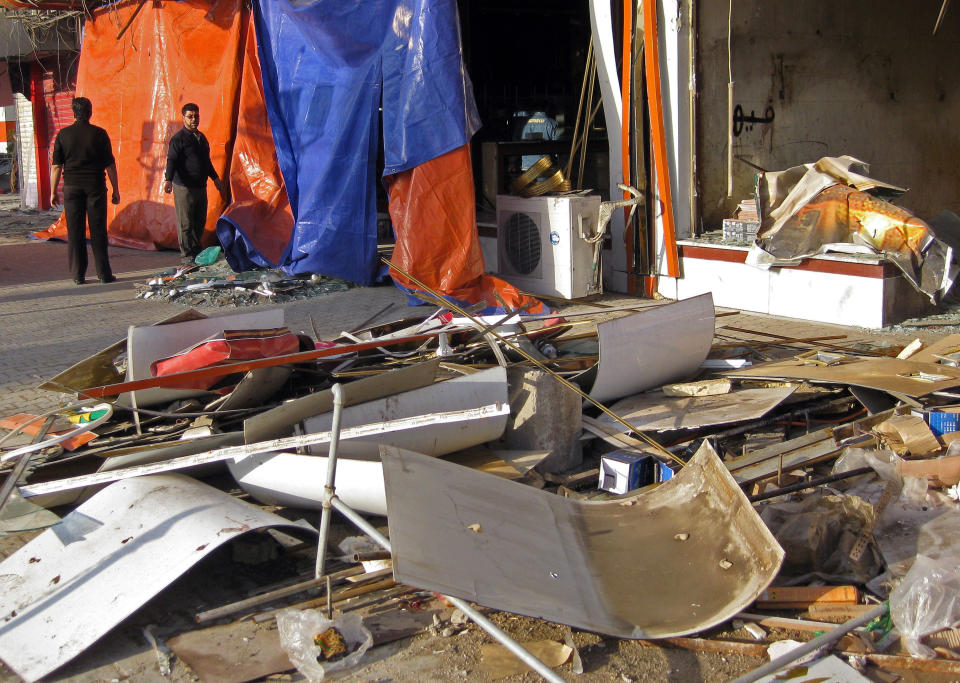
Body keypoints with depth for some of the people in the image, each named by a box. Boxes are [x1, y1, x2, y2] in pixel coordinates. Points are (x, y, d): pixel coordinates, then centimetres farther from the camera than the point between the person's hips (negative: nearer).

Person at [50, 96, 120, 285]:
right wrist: (115, 190, 7)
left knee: (75, 232, 5)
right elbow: (110, 164, -1)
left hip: (72, 186, 1)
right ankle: (104, 273, 4)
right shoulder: (99, 134, -3)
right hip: (95, 186, -1)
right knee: (98, 231, 3)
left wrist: (53, 192, 8)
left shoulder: (63, 134, 0)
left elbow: (56, 166, 1)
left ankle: (78, 275, 6)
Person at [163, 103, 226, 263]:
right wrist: (168, 180, -30)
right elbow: (171, 160, -17)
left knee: (200, 221, 13)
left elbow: (206, 161, 26)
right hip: (184, 188, -8)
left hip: (201, 186, 8)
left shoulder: (201, 137, 16)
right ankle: (187, 255, 4)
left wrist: (216, 179, 29)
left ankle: (196, 249, 26)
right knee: (185, 222, -3)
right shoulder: (178, 139, -9)